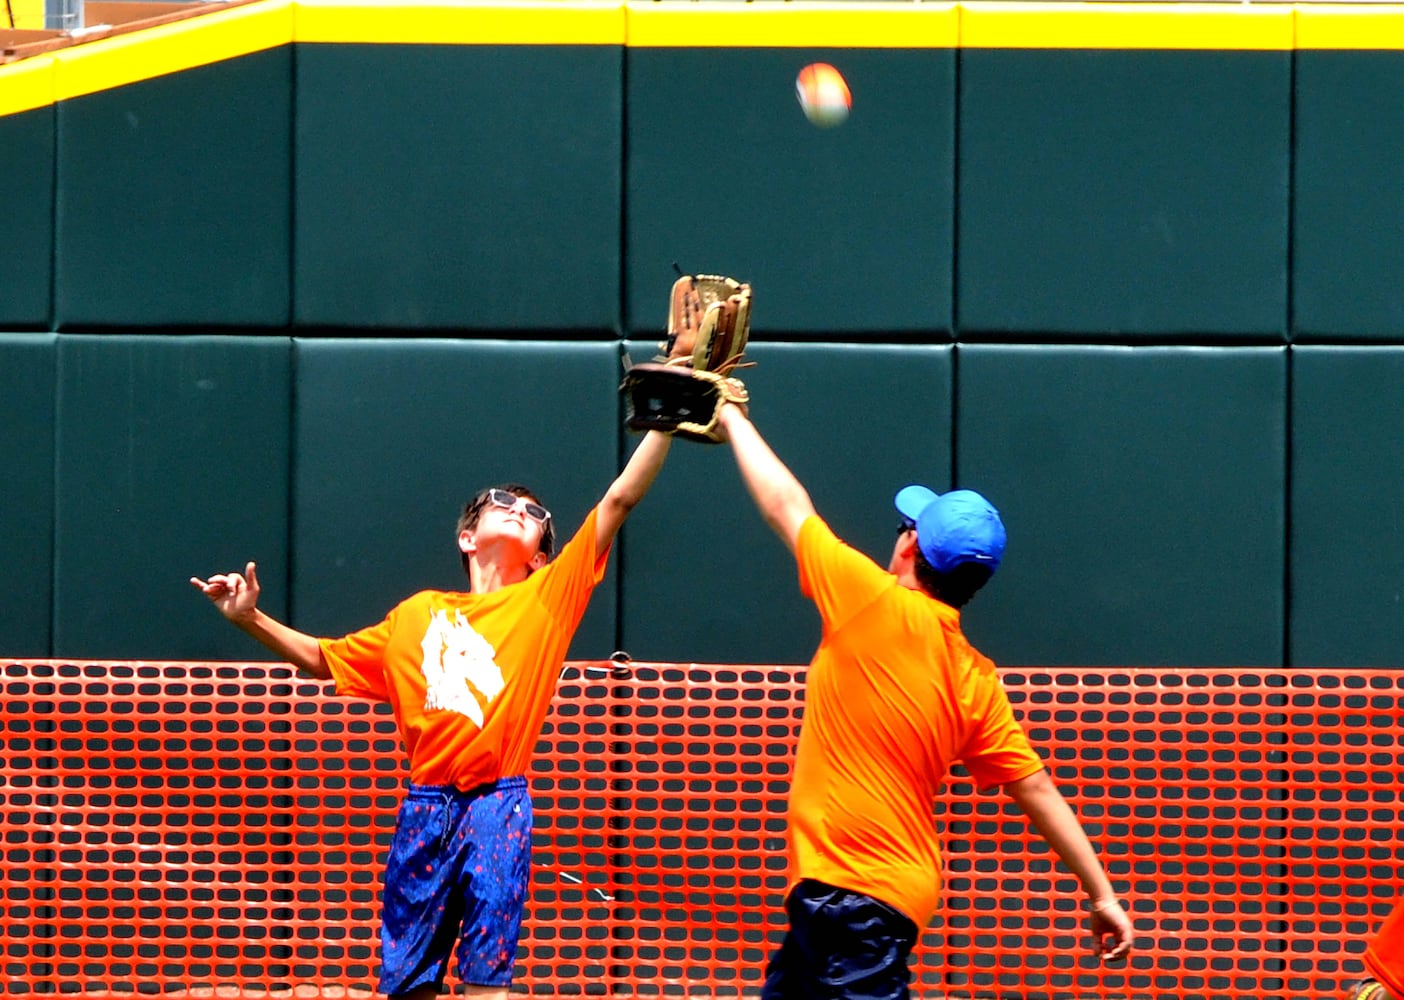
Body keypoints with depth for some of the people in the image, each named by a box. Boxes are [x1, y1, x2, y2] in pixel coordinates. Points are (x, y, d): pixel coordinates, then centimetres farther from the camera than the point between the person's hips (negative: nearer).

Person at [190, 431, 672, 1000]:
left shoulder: (548, 597, 8)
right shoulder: (418, 614, 16)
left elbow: (619, 500, 2)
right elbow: (325, 660, 27)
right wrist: (251, 619, 16)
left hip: (499, 807, -3)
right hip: (426, 808, 3)